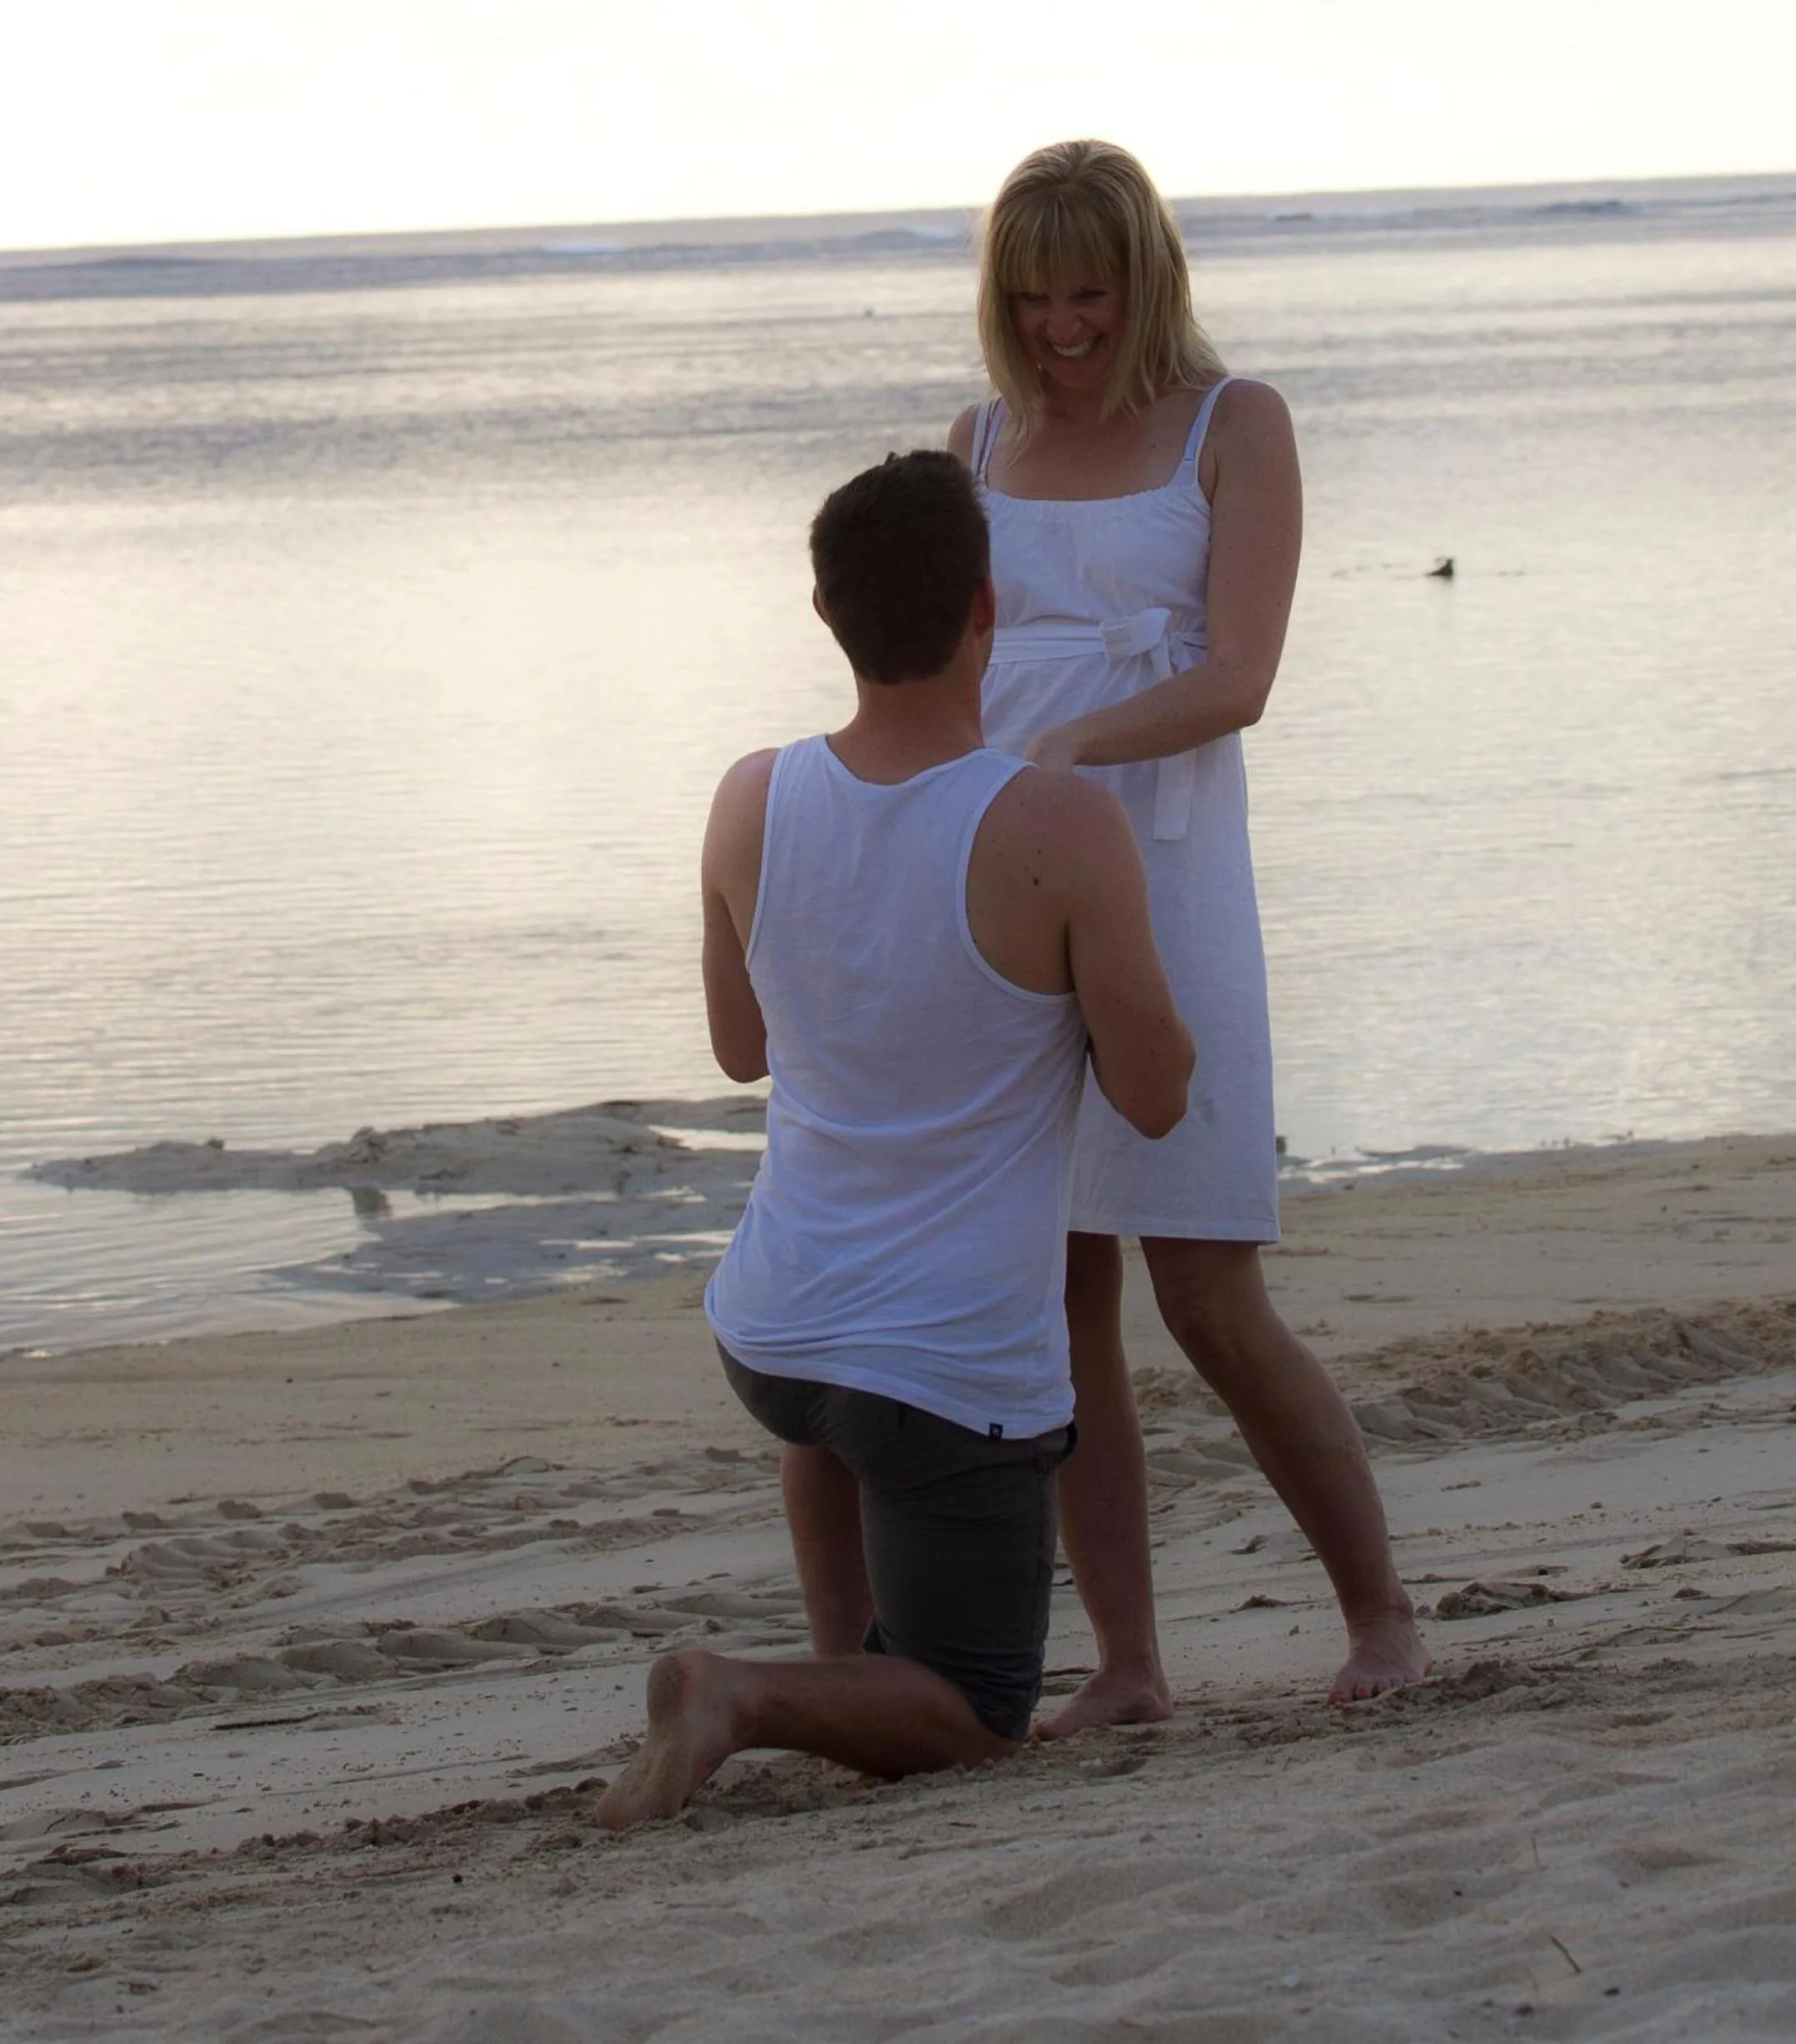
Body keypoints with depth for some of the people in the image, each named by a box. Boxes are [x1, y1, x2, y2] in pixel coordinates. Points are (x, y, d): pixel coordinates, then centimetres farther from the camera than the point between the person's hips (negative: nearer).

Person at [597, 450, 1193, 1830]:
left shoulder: (753, 805, -6)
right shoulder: (1064, 829, -21)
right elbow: (1156, 1095, -10)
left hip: (767, 1336, 5)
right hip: (960, 1377, -5)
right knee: (969, 1727, 12)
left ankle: (849, 1671, 29)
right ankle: (751, 1702, -14)